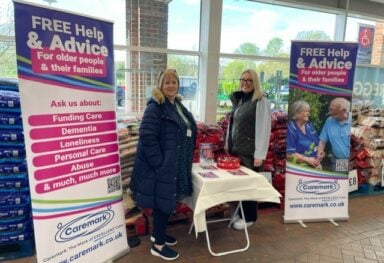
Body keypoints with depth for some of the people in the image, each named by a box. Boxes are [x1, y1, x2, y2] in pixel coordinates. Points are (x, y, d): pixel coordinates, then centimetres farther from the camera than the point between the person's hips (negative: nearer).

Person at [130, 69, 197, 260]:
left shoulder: (178, 106, 13)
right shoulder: (155, 106, -16)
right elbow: (147, 137, -24)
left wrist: (185, 163, 16)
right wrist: (159, 163, -24)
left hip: (176, 166, 9)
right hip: (161, 166, -9)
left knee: (168, 201, 19)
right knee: (163, 203, 2)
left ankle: (158, 233, 39)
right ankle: (158, 245, 19)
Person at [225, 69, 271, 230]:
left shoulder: (261, 101, -10)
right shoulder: (238, 99, 12)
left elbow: (264, 129, -15)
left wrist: (259, 154, -18)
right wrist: (228, 144, 16)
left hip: (250, 152, -6)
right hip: (236, 150, 7)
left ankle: (249, 217, 21)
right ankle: (239, 213, 29)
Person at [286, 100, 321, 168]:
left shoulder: (310, 126, 10)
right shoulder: (290, 129, -13)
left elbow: (317, 144, 18)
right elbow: (289, 154, -18)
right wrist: (307, 160, -16)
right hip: (298, 166, -6)